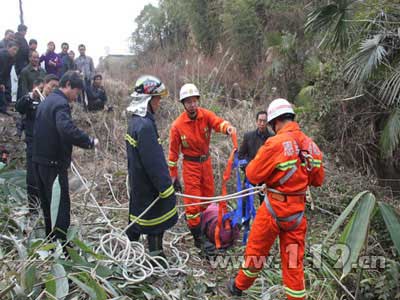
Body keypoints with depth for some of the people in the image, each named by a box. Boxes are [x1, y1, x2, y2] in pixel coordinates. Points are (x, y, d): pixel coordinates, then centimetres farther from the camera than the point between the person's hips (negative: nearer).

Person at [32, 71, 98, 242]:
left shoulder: (46, 101, 16)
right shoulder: (61, 103, -15)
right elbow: (67, 130, -33)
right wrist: (90, 142, -23)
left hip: (39, 160, 10)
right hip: (53, 163, -10)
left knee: (47, 203, 18)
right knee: (61, 205, -4)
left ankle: (50, 241, 31)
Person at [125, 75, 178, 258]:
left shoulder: (135, 120, 7)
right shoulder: (145, 125, -25)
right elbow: (154, 162, -25)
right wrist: (166, 188, -18)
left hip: (137, 183, 10)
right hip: (150, 186, -10)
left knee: (137, 218, 22)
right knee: (156, 224, 5)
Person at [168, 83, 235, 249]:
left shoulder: (206, 115, -9)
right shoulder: (177, 125, -15)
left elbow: (218, 122, -29)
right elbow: (173, 151, -8)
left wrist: (227, 127, -53)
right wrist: (173, 176, -7)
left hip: (206, 161, 4)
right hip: (191, 164, -4)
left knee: (208, 197, 17)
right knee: (193, 201, -1)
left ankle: (205, 227, 41)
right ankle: (198, 238, 14)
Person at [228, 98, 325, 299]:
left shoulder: (275, 143, -18)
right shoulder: (311, 145, 0)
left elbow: (253, 175, -12)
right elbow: (318, 180, 9)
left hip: (274, 208, -4)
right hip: (298, 210, 4)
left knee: (255, 250, 16)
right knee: (293, 260, 14)